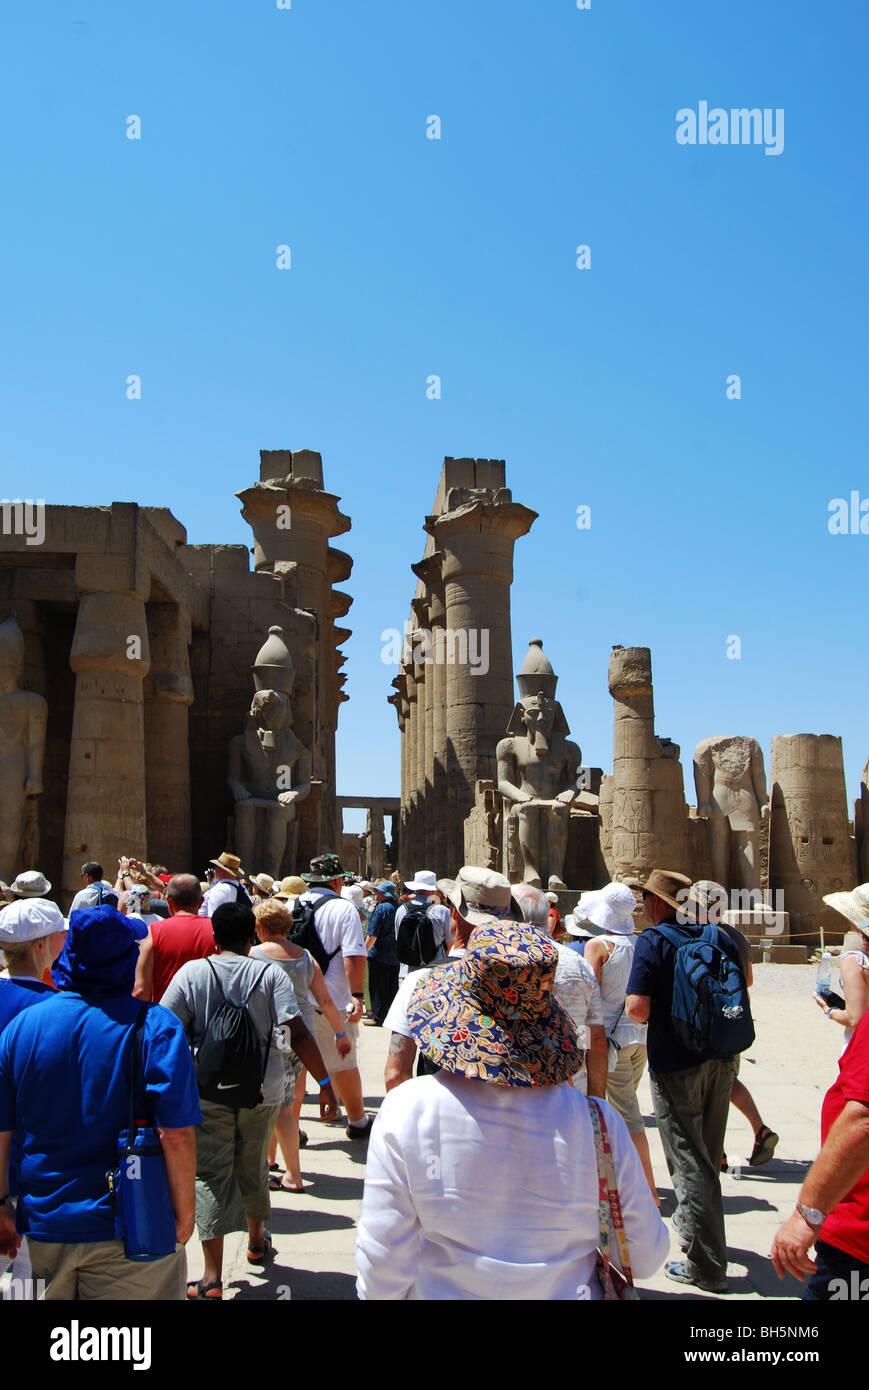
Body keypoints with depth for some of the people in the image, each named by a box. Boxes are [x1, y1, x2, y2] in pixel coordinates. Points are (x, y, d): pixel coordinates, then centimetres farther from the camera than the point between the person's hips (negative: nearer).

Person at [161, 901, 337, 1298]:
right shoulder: (271, 974, -7)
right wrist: (325, 1082, -10)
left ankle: (213, 1278, 5)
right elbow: (298, 1033, -14)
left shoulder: (192, 972, -6)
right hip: (262, 1090, 2)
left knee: (210, 1176, 7)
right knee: (253, 1169, 21)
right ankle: (257, 1241, 42)